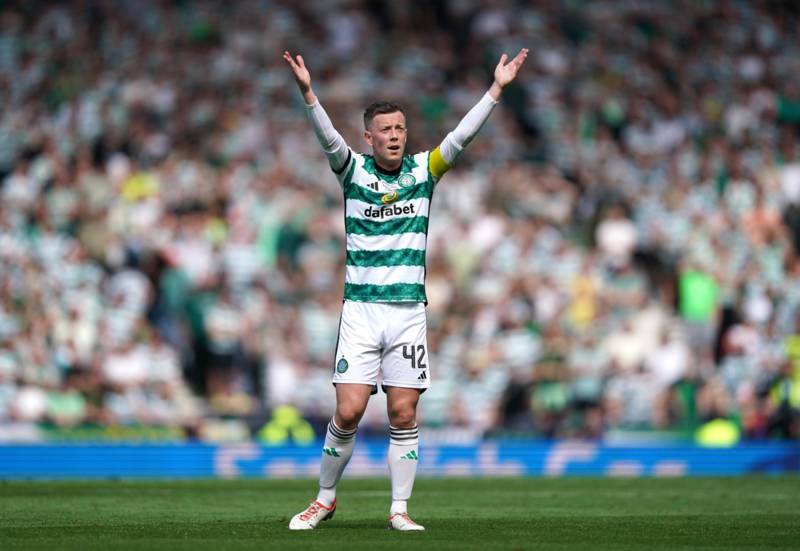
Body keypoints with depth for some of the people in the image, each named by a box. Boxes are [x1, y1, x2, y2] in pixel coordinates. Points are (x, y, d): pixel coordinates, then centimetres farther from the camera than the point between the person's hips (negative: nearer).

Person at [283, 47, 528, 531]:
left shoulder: (424, 170, 6)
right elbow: (328, 138, -16)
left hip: (409, 310, 1)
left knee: (404, 414, 0)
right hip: (361, 309, -1)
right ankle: (325, 499, 12)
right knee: (349, 412, -7)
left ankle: (400, 509, 9)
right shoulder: (353, 170, 1)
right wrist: (308, 93, -33)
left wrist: (497, 89, -14)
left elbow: (462, 136, -4)